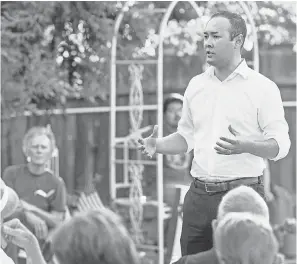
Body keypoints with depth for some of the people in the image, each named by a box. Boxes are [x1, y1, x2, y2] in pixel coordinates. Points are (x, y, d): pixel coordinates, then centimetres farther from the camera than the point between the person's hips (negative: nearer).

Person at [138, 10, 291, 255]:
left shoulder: (262, 87, -4)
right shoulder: (196, 85, 12)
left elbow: (280, 144, -8)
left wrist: (244, 146, -25)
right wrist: (158, 145, 1)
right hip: (199, 194, 5)